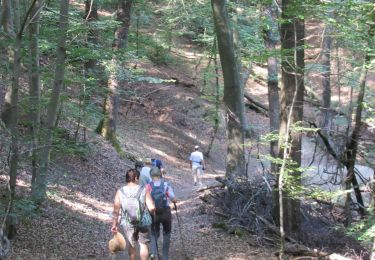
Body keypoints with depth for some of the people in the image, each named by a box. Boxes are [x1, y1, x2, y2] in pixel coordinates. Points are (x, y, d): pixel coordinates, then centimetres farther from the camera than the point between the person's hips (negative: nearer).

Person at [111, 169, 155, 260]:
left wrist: (114, 224, 3)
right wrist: (153, 213, 6)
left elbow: (116, 211, -6)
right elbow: (152, 208, -16)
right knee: (143, 244, 14)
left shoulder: (120, 192, -7)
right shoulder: (144, 190, -11)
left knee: (131, 245, 21)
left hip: (128, 223, 2)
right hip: (144, 222, -2)